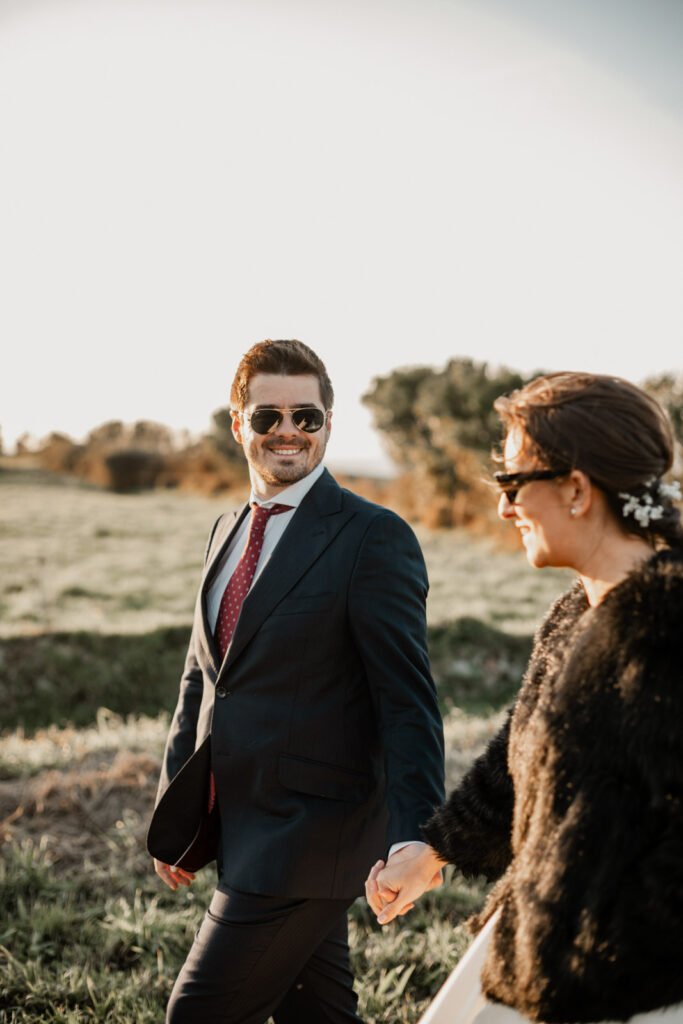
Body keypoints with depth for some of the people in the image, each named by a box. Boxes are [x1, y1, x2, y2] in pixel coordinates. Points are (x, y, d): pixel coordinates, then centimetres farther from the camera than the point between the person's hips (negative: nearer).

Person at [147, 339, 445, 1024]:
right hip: (238, 828, 7)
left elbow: (406, 702, -16)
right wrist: (174, 816, 17)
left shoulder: (374, 538, -13)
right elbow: (200, 681, 17)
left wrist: (410, 839, -23)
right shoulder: (227, 532, 11)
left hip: (307, 837, -7)